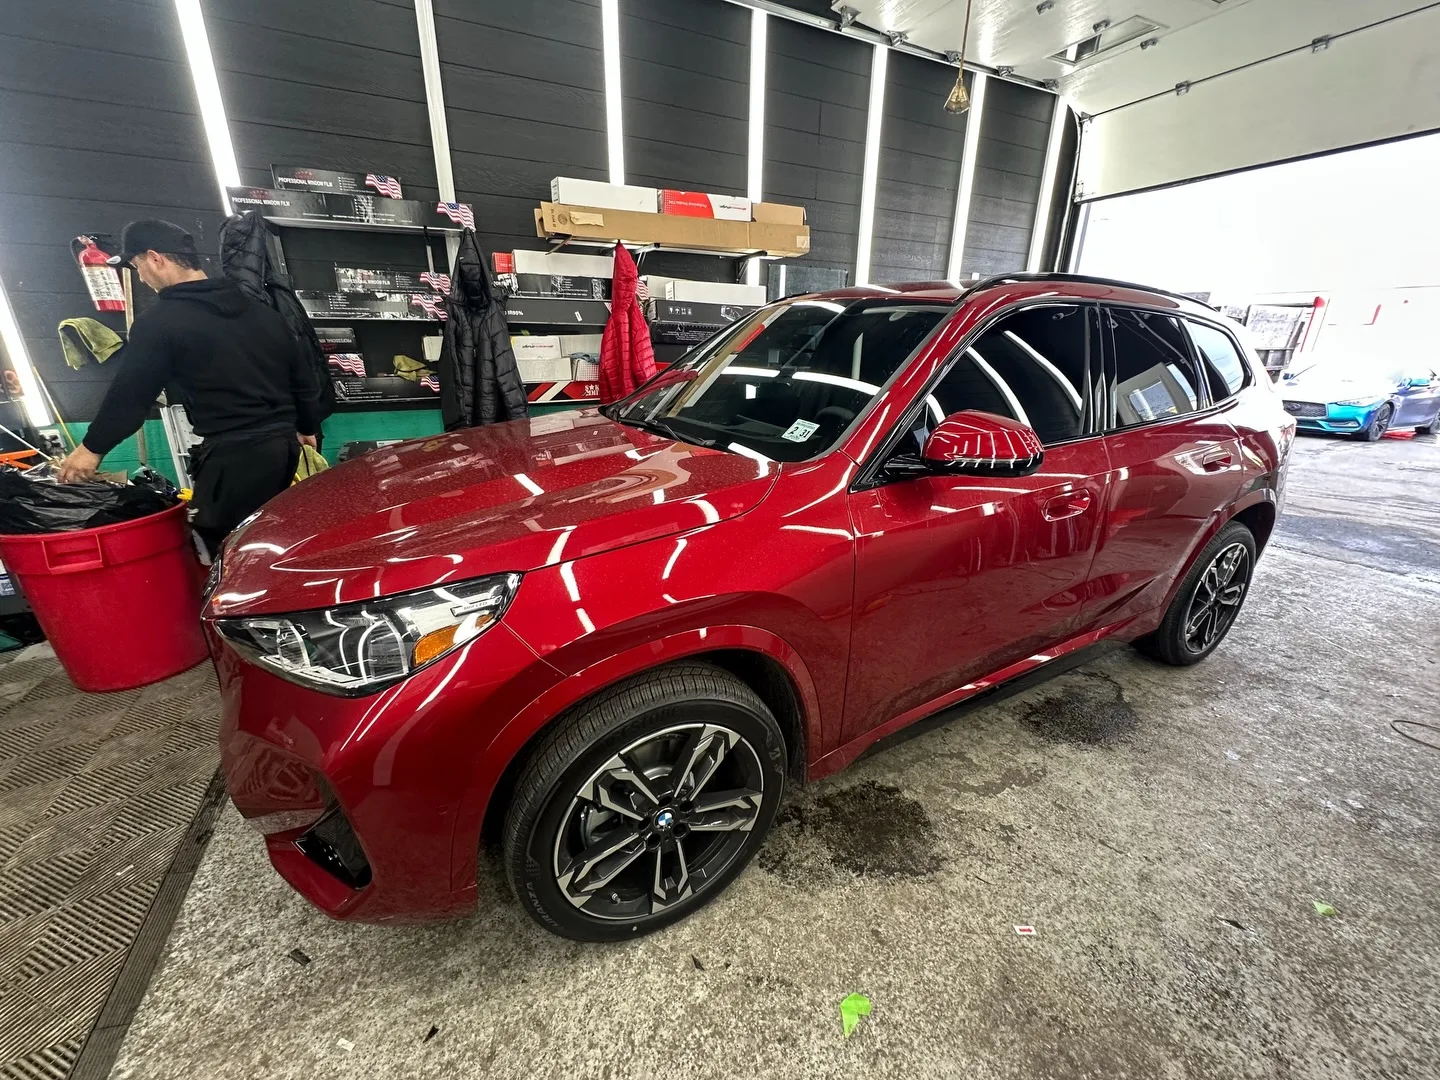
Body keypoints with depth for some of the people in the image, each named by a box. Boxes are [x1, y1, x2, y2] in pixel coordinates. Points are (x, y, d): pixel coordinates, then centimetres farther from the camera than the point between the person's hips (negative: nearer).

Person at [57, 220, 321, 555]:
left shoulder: (159, 322, -5)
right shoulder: (259, 310, 14)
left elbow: (129, 393, 1)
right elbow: (302, 374, 18)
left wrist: (92, 447, 16)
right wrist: (306, 428, 32)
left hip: (233, 454, -7)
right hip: (284, 443, 7)